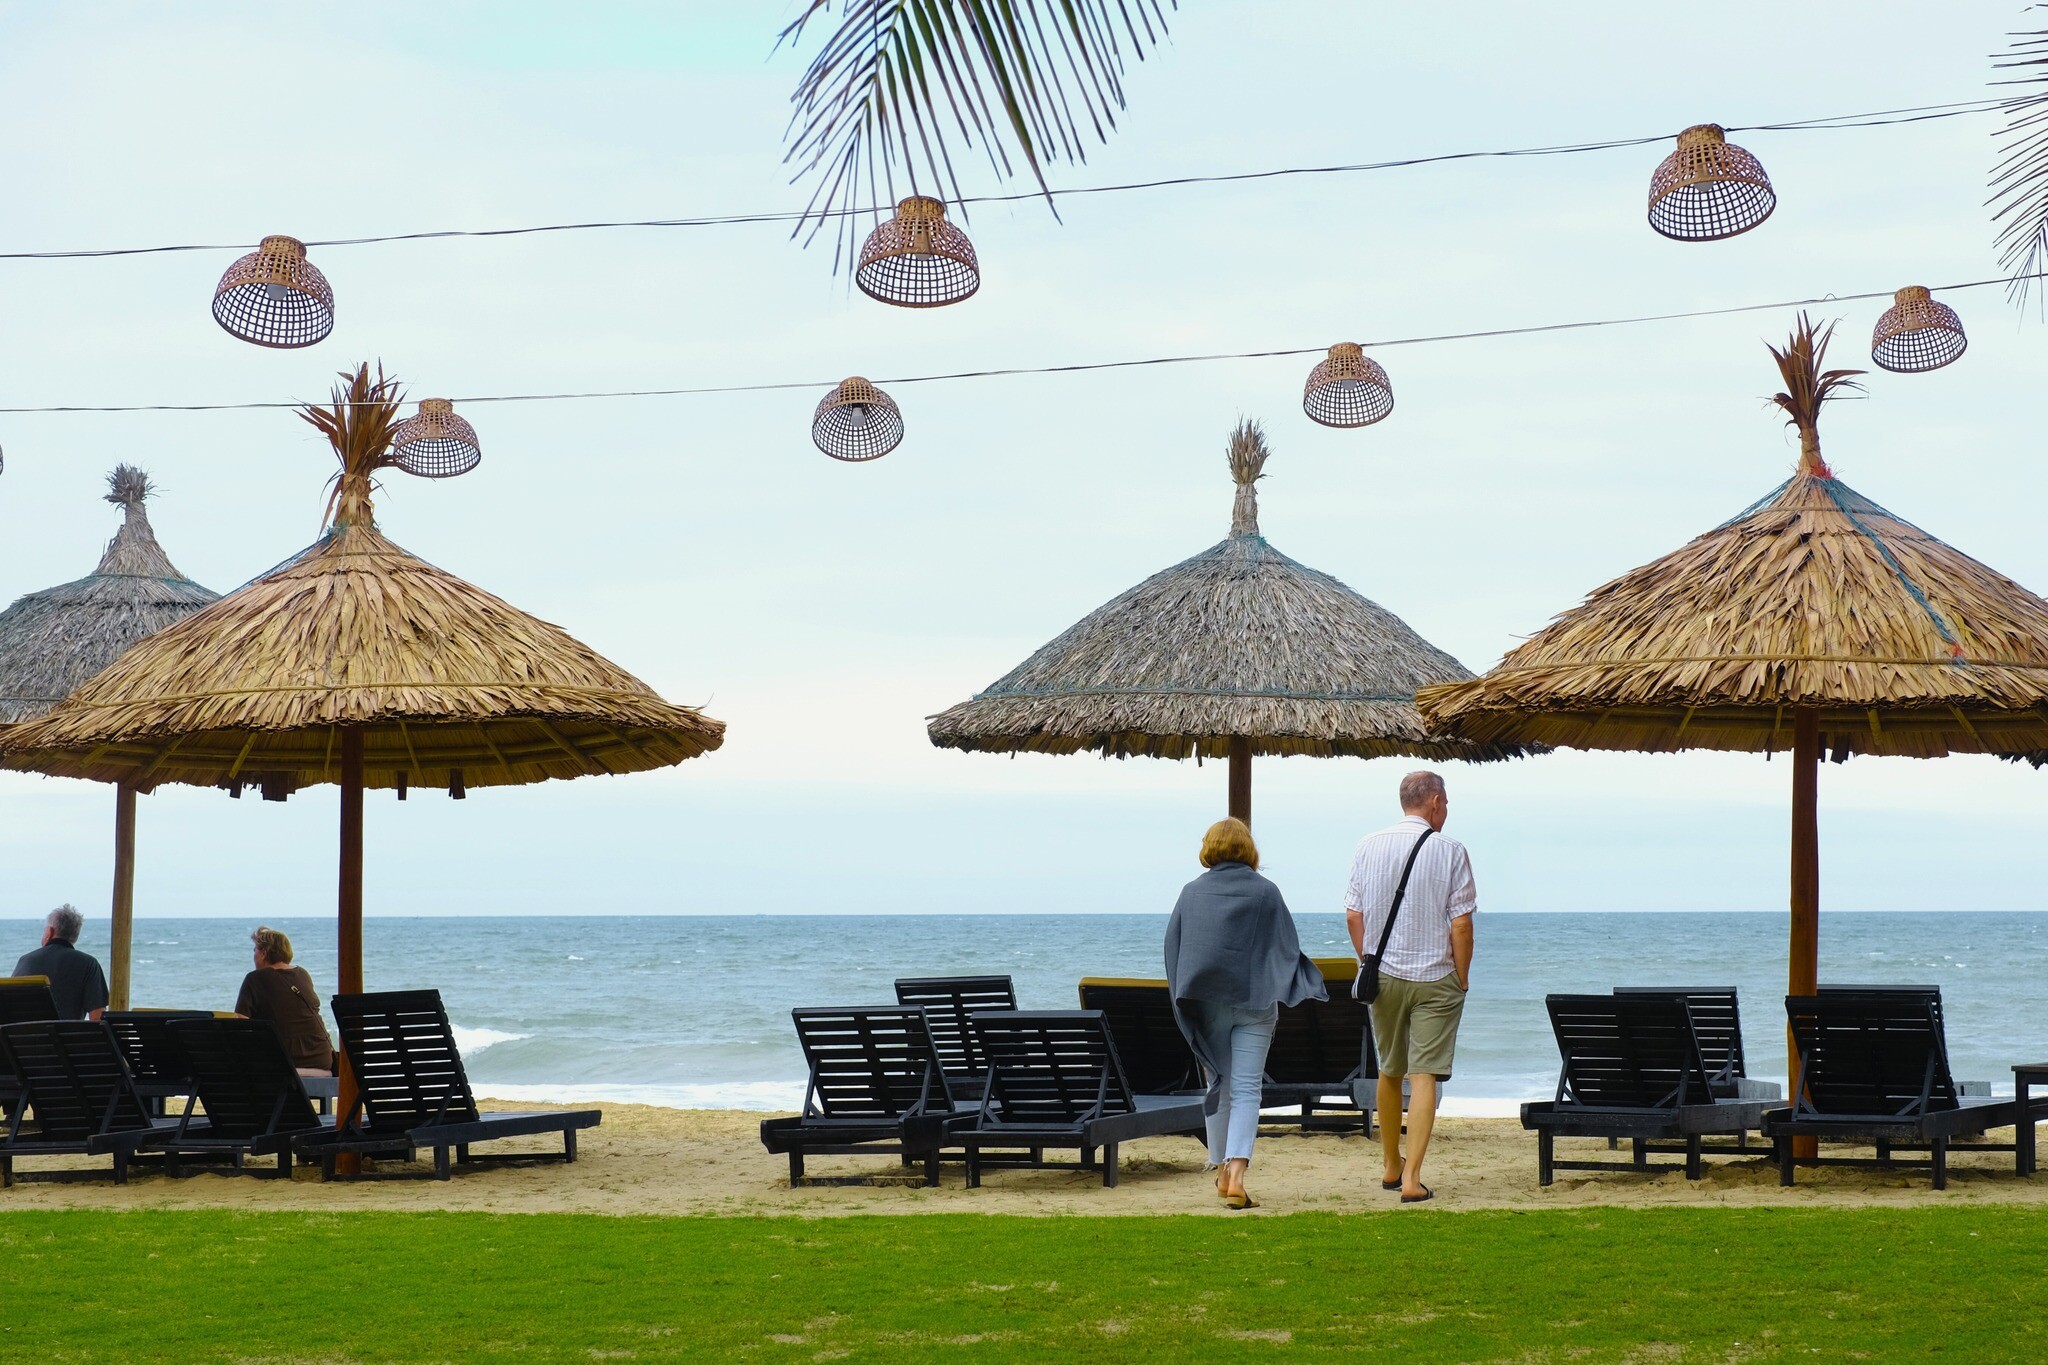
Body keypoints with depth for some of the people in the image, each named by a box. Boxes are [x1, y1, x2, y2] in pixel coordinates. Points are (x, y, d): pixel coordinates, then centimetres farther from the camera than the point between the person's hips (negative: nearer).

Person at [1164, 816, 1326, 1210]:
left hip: (1206, 1005, 2)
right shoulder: (1265, 892, -3)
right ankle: (1236, 1174, -20)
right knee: (1246, 1090, -4)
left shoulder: (1192, 893, 2)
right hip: (1253, 1001, -2)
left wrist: (1184, 1000, 14)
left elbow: (1172, 949, 5)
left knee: (1218, 1085, 16)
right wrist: (1308, 987, 11)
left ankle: (1221, 1171, 23)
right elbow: (1288, 946, -1)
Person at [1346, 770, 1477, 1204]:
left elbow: (1353, 915, 4)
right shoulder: (1449, 851, -8)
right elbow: (1461, 924, -10)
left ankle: (1392, 1167, 29)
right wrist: (1461, 978, 0)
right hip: (1435, 977, -4)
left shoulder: (1368, 846, 2)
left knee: (1389, 1071, 17)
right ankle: (1412, 1177, -11)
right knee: (1424, 1074, -3)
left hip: (1382, 974, 4)